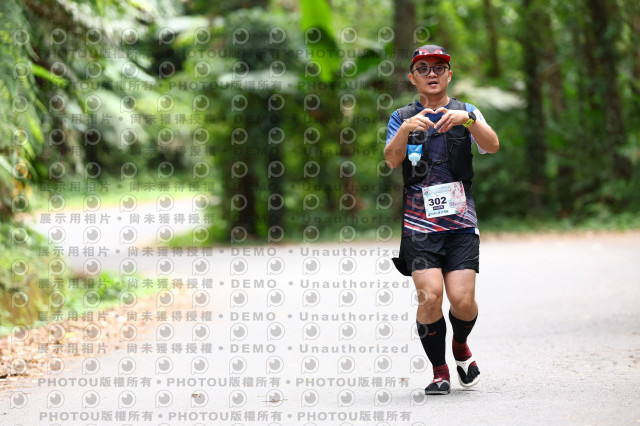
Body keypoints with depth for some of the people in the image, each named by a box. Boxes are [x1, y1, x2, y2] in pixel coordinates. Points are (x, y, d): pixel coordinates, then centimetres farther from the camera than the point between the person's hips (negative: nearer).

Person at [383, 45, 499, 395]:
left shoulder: (467, 113, 10)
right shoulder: (403, 117, 10)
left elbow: (492, 146, -9)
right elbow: (391, 160, -7)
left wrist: (467, 119, -27)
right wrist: (405, 129, -26)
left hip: (461, 224, 0)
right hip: (419, 224, 0)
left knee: (462, 298, -11)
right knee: (430, 295, -16)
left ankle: (461, 346, 22)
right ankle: (439, 371, 1)